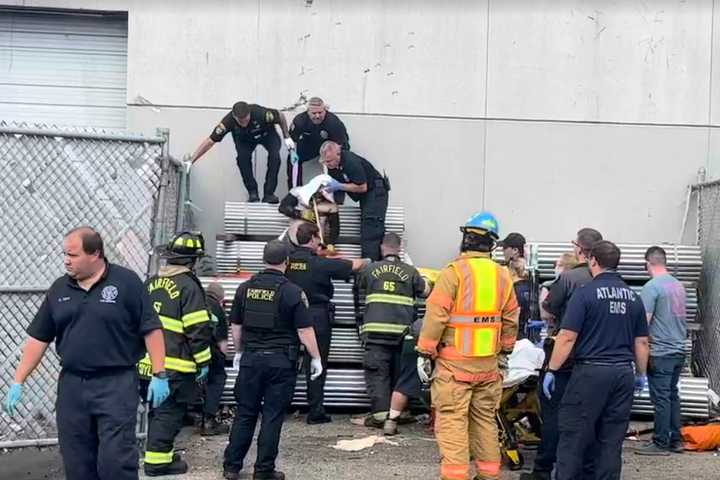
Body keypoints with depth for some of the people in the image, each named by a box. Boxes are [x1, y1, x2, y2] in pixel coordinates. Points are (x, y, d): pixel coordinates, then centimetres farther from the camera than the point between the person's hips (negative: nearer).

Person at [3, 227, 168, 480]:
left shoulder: (126, 282, -6)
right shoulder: (59, 289, 7)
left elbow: (151, 330, -5)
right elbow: (38, 338, 10)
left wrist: (159, 375, -10)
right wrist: (18, 382, 6)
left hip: (116, 383, -5)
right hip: (71, 385, 5)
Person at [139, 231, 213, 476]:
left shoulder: (152, 282, 12)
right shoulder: (188, 285, -13)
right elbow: (198, 328, -15)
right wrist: (203, 361, -7)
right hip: (175, 364, -7)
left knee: (157, 410, 19)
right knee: (169, 412, 1)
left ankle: (159, 452, 28)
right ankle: (158, 460, 3)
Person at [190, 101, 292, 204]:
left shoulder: (261, 113, -41)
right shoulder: (228, 121, -36)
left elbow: (281, 116, -20)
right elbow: (210, 141, -31)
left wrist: (287, 137, -15)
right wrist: (191, 161, -34)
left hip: (267, 134, -1)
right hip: (244, 139, 1)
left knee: (275, 155, -27)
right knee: (242, 156, -27)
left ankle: (269, 193, -16)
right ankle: (252, 193, -9)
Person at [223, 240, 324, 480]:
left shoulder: (245, 288, 4)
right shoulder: (293, 292, -9)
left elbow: (235, 326, 11)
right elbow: (305, 330, -9)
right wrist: (316, 358, 1)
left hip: (251, 358, 4)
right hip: (281, 361, -3)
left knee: (245, 414, 12)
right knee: (272, 417, 4)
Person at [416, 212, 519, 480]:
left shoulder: (454, 272, -11)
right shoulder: (503, 276, 5)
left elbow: (435, 316, -12)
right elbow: (510, 320, 11)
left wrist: (425, 353, -5)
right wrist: (505, 352, 23)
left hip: (455, 363, -5)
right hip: (489, 363, 5)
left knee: (452, 421, -2)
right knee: (486, 419, 16)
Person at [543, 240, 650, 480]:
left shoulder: (585, 293, -8)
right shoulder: (633, 297, 10)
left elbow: (567, 337, -12)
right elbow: (642, 342, 14)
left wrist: (551, 370, -6)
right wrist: (641, 374, 25)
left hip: (591, 371, -5)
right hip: (623, 373, 5)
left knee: (573, 436, 2)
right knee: (612, 440, 10)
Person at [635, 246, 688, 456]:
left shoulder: (652, 287, -14)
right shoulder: (679, 285, 10)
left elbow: (643, 322, -16)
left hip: (660, 351, -8)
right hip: (679, 350, 8)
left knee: (661, 398, -3)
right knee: (672, 395, 14)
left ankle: (661, 443, 2)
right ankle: (675, 440, 20)